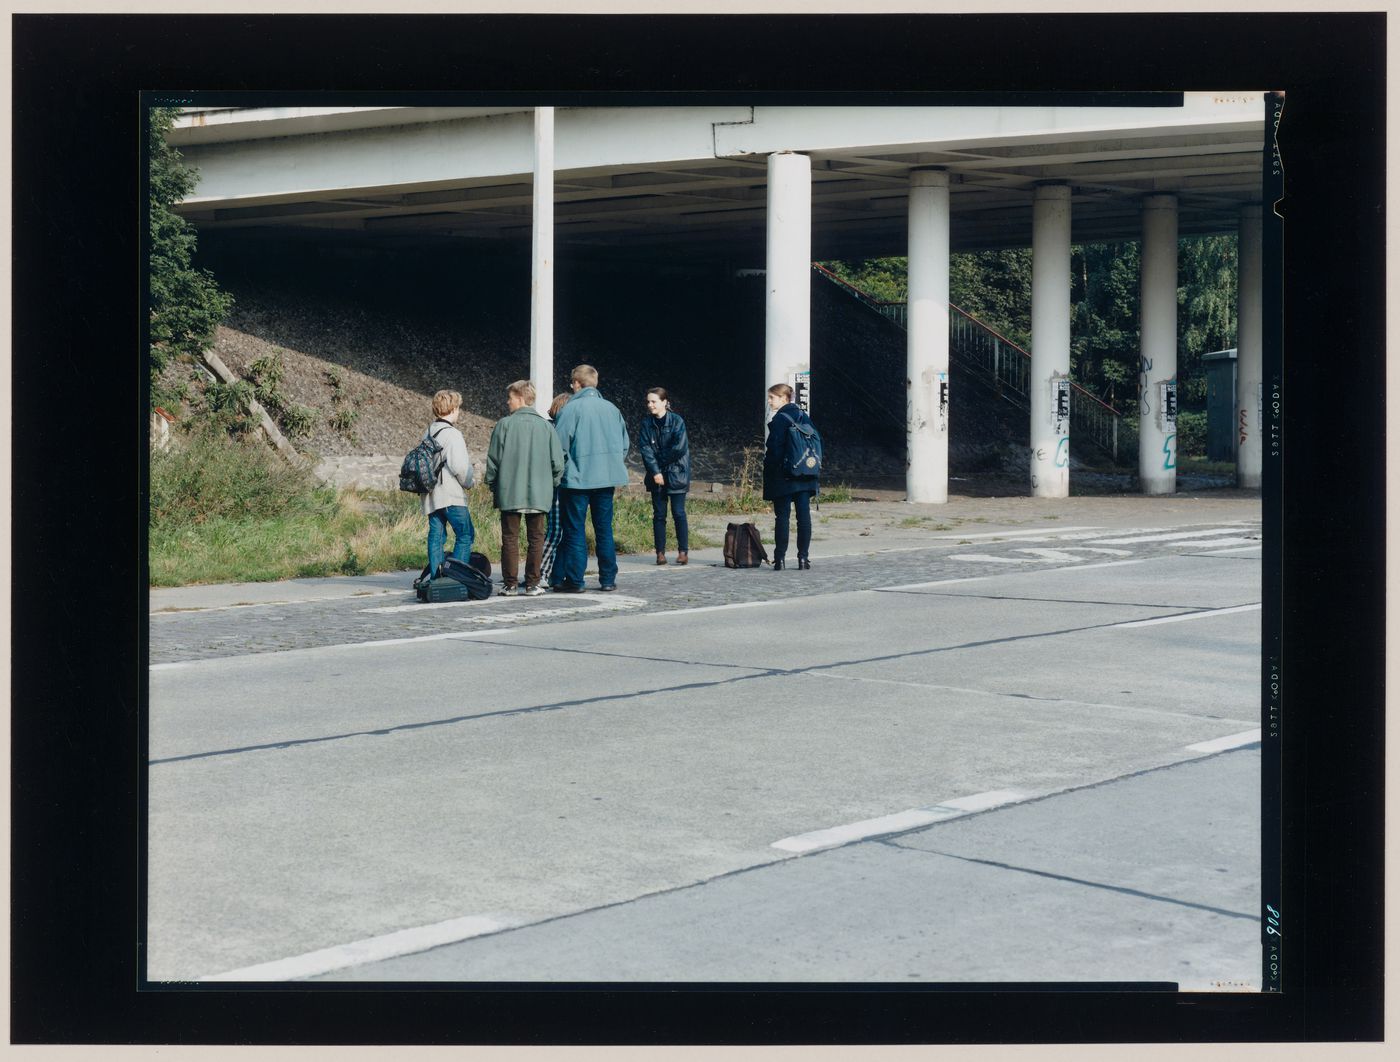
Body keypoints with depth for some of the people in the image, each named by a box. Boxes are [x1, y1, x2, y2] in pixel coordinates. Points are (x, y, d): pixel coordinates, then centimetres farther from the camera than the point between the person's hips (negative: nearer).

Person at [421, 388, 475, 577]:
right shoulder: (452, 434, -12)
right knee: (465, 535, -3)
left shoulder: (427, 434, 14)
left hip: (431, 495, 8)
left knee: (436, 535, 8)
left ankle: (435, 576, 6)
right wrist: (468, 483, -1)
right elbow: (459, 466, -18)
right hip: (451, 495, -8)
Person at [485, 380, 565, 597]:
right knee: (536, 539, 8)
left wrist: (492, 484, 11)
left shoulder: (504, 425, -7)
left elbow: (493, 459, -3)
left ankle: (510, 583, 7)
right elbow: (558, 461, 1)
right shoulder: (545, 426, 0)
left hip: (509, 492, -1)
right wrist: (551, 485, 16)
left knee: (510, 538, 6)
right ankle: (532, 584, 7)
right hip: (539, 494, 1)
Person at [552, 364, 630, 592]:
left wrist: (559, 471, 4)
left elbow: (559, 446, -11)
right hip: (606, 479, 5)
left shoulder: (571, 409, -10)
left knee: (575, 531, 2)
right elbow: (625, 443, 12)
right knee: (604, 529, 11)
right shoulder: (611, 408, 6)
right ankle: (608, 579, 12)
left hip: (577, 478, -5)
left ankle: (574, 580, 1)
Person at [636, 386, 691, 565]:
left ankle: (683, 551, 1)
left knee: (678, 513, -4)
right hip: (656, 474, 3)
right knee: (659, 514, 4)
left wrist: (661, 459, -6)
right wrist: (655, 471, -13)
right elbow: (645, 449, -3)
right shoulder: (646, 424, 4)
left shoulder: (676, 421, -7)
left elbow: (679, 448, -14)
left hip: (676, 474, -3)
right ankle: (660, 552, 7)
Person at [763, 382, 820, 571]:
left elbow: (773, 449, -14)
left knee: (782, 517, -2)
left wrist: (768, 474, -8)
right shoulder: (804, 417, 9)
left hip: (783, 478, -6)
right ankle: (803, 557, 6)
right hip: (806, 477, 6)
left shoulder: (779, 420, -11)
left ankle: (779, 558, -2)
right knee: (804, 516, 5)